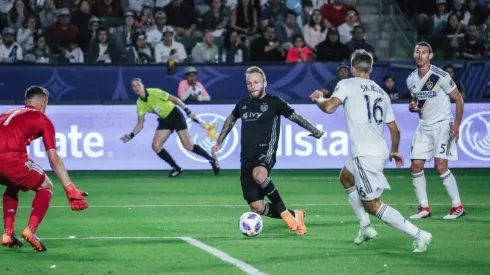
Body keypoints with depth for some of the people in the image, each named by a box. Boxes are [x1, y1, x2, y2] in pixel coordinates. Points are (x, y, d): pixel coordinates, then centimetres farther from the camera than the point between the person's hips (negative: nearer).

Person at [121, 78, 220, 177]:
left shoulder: (154, 92, -21)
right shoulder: (139, 104, -4)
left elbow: (175, 99, -15)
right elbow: (140, 124, 1)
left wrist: (188, 112, -18)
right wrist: (131, 135, -15)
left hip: (175, 115, -6)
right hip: (164, 120, 6)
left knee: (188, 146, -12)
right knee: (156, 146, -10)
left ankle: (212, 160, 7)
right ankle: (176, 168, 3)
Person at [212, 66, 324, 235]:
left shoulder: (274, 102, 2)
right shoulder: (242, 104, 15)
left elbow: (294, 117, 13)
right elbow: (231, 119, 34)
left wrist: (315, 131, 18)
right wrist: (219, 143, 35)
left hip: (266, 151, -5)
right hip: (247, 156, 5)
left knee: (259, 174, -42)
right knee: (257, 208, -7)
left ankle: (284, 211, -23)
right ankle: (294, 216, 17)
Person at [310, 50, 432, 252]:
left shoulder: (347, 85, -1)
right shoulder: (381, 92, 16)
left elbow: (330, 107, -16)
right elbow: (394, 129, 17)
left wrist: (318, 99, 7)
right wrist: (394, 151, 35)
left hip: (365, 154, -8)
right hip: (381, 151, 8)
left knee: (373, 206, -5)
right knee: (345, 177, 33)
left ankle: (418, 234, -15)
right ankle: (365, 226, 29)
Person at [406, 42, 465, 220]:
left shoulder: (441, 77, -13)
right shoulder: (411, 80, 5)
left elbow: (458, 99, -6)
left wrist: (457, 124, -14)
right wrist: (413, 107, -2)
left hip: (443, 125, -6)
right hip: (424, 127, 6)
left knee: (440, 166, -16)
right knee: (416, 165, -1)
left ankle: (458, 206, -5)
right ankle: (424, 208, 8)